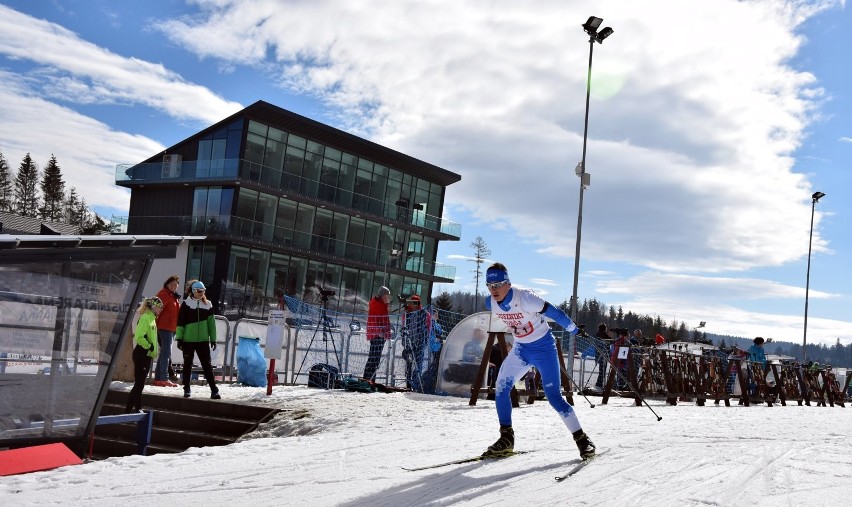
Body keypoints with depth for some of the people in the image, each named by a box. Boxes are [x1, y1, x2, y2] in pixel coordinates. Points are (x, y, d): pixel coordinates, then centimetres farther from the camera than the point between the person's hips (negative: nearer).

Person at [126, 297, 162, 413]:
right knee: (139, 384, -5)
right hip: (141, 354, -10)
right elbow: (139, 337, -25)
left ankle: (129, 409, 20)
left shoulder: (152, 318, 14)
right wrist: (150, 347, -17)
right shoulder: (145, 318, -15)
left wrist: (153, 349, 13)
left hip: (147, 355, 10)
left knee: (139, 384, 13)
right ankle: (137, 409, 0)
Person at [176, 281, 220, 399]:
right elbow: (180, 322, -1)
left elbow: (211, 323, 12)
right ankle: (186, 388, 17)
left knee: (207, 365, 0)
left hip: (203, 340, 2)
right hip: (188, 340, -2)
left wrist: (213, 339, 10)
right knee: (187, 364, 7)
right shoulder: (186, 304, 0)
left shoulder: (208, 305, 8)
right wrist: (179, 338, -5)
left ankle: (214, 390, -1)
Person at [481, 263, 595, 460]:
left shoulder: (524, 298, -28)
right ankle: (506, 438, 5)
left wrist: (576, 330, -11)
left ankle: (582, 439, 2)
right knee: (501, 388, -7)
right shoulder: (490, 303, -8)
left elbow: (554, 312, -20)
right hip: (520, 349, 6)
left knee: (553, 396, -10)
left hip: (544, 347, -6)